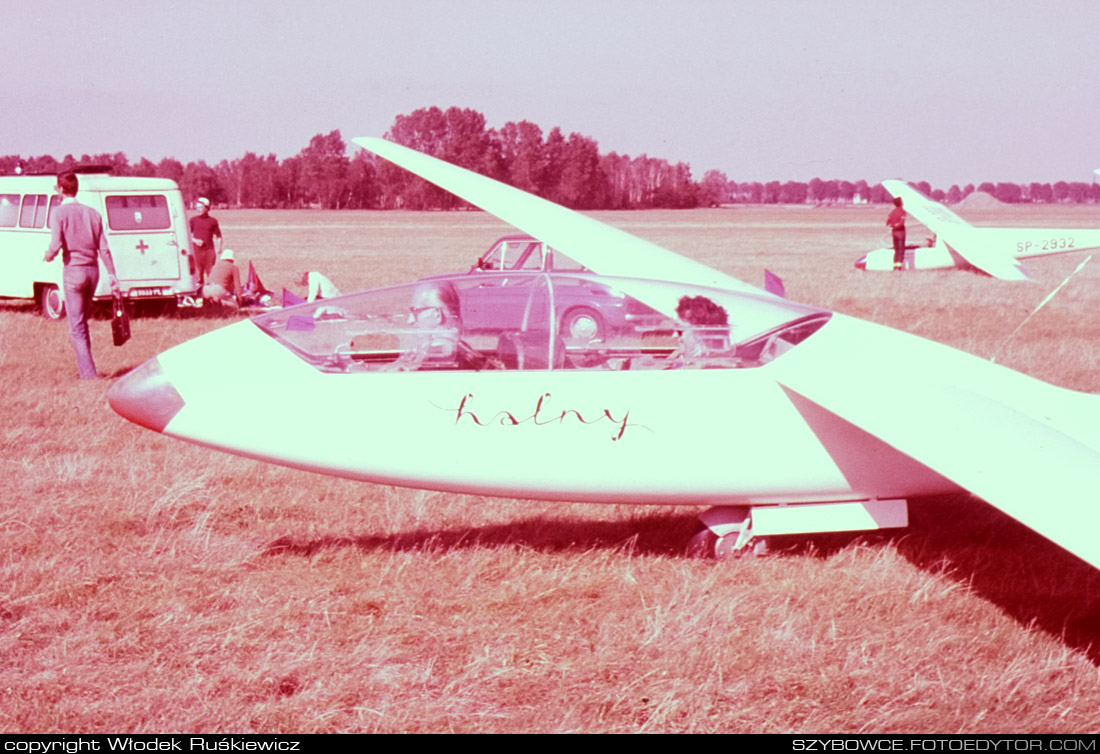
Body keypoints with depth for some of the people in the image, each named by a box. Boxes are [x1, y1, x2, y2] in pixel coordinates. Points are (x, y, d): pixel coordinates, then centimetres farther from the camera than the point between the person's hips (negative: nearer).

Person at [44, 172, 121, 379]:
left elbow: (56, 246, -16)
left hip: (73, 271, -5)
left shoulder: (60, 213, -7)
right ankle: (85, 369, 23)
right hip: (93, 270, 5)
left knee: (77, 327, -2)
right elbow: (103, 249, 4)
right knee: (82, 322, 20)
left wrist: (49, 256, 5)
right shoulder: (92, 213, 8)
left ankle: (89, 374, -8)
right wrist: (112, 275, 6)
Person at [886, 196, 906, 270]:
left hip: (894, 232, 6)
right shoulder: (902, 211, -12)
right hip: (901, 232, -6)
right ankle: (899, 265, -12)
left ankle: (895, 266, 10)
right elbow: (902, 222, -23)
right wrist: (895, 226, -10)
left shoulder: (892, 212, 7)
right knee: (901, 250, -4)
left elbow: (888, 222, 7)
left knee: (896, 250, 13)